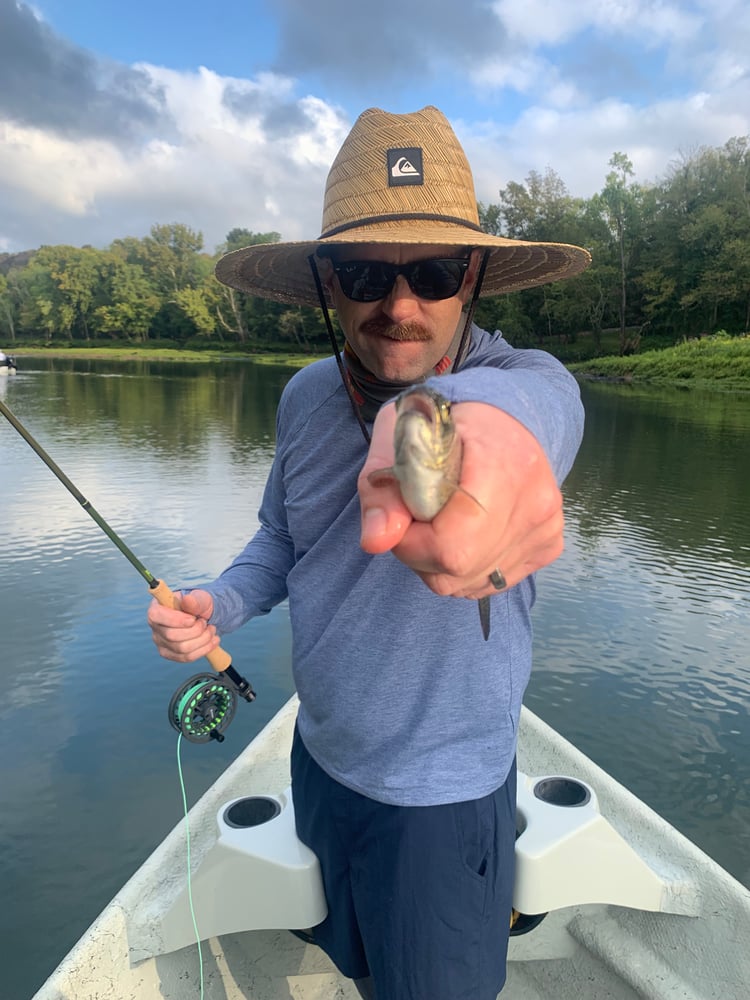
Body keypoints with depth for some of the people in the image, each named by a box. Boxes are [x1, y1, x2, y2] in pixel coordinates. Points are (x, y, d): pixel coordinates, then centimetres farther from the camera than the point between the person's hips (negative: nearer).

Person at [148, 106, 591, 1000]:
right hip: (319, 760, 5)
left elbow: (525, 404, -48)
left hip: (443, 798, -5)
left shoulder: (529, 381, -23)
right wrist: (220, 605, -11)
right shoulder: (305, 398, -6)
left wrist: (476, 420, -71)